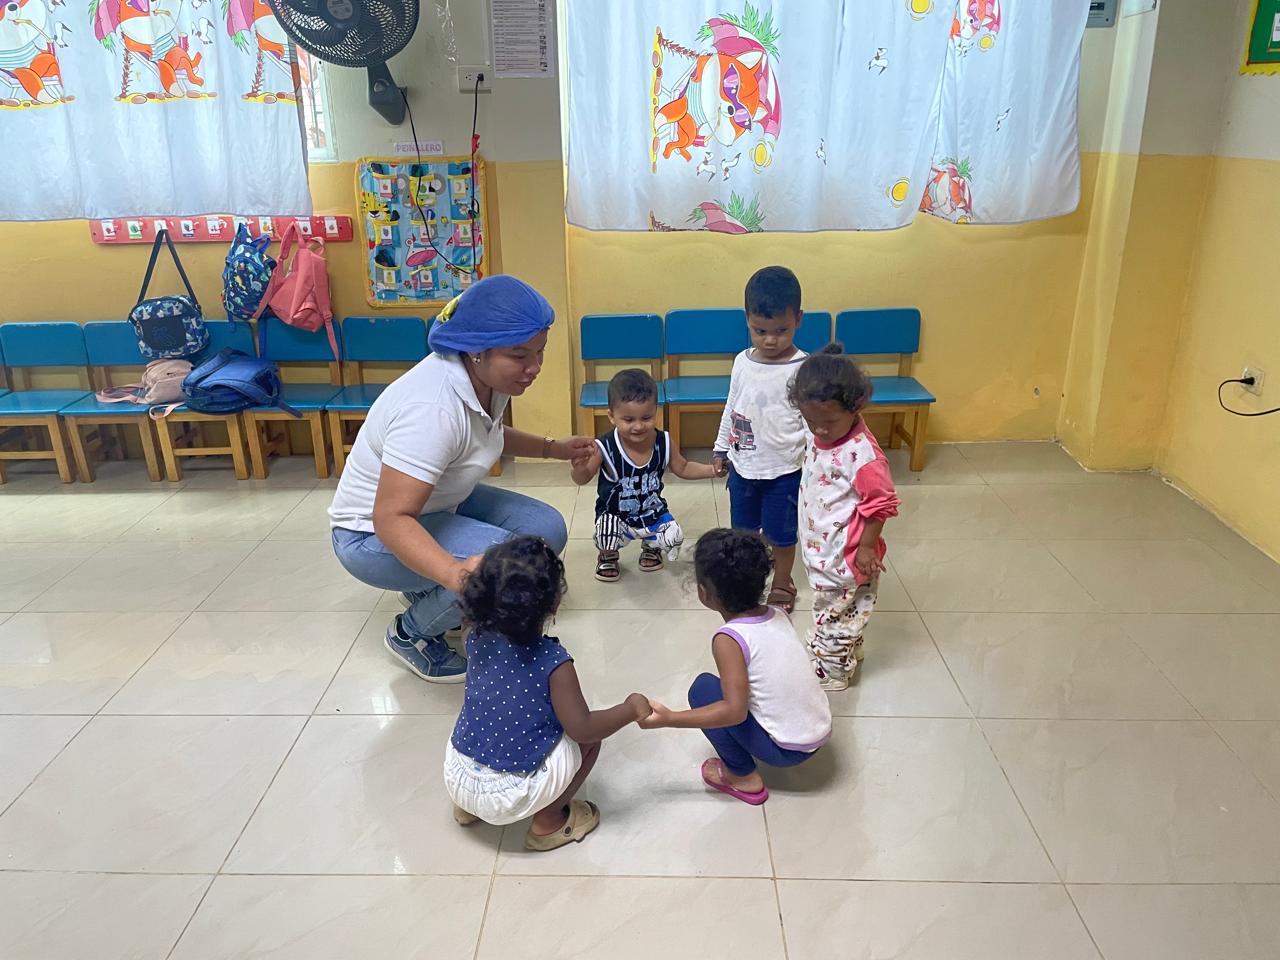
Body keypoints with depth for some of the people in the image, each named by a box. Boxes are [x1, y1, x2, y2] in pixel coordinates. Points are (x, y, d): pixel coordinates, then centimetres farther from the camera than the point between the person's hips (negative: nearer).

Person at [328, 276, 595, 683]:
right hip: (374, 532, -9)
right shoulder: (433, 408, -36)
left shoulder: (488, 376, -9)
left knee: (547, 529, -2)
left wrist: (552, 448, 9)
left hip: (440, 503, 9)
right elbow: (391, 518, -38)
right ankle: (411, 633, -1)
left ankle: (428, 589, 15)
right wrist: (454, 573, -54)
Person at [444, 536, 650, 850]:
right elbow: (581, 728, -19)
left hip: (455, 776, 5)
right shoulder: (554, 662, -22)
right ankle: (548, 822, 13)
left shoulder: (477, 638, -6)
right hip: (507, 797, -5)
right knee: (589, 739, 8)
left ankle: (467, 806, 28)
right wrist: (630, 709, -4)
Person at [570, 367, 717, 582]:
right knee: (607, 530, -31)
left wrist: (712, 470, -10)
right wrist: (580, 467, -38)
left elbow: (682, 468, 4)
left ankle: (650, 547, 24)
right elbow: (583, 479, -15)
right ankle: (608, 557, 10)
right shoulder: (604, 448, -27)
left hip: (653, 512, 3)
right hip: (615, 516, -3)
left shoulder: (664, 443, -15)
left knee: (675, 537, -16)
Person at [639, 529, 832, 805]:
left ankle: (744, 777, 6)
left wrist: (668, 719, -23)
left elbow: (734, 711, -26)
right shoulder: (779, 616, -1)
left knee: (704, 688, -3)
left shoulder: (729, 639, -20)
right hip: (820, 733, 7)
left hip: (788, 749, -7)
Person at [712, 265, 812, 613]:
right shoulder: (743, 361, -1)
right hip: (742, 464, 5)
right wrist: (721, 449, 15)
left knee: (781, 532, 12)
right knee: (742, 526, 20)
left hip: (783, 469, -5)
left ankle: (782, 581, 35)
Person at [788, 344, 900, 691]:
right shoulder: (820, 437, -4)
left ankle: (832, 673, 31)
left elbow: (881, 503, -23)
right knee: (841, 611, 27)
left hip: (845, 555, -8)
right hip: (820, 547, 8)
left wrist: (866, 547, -16)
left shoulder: (863, 454, -31)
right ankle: (849, 654, 48)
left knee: (834, 614, 11)